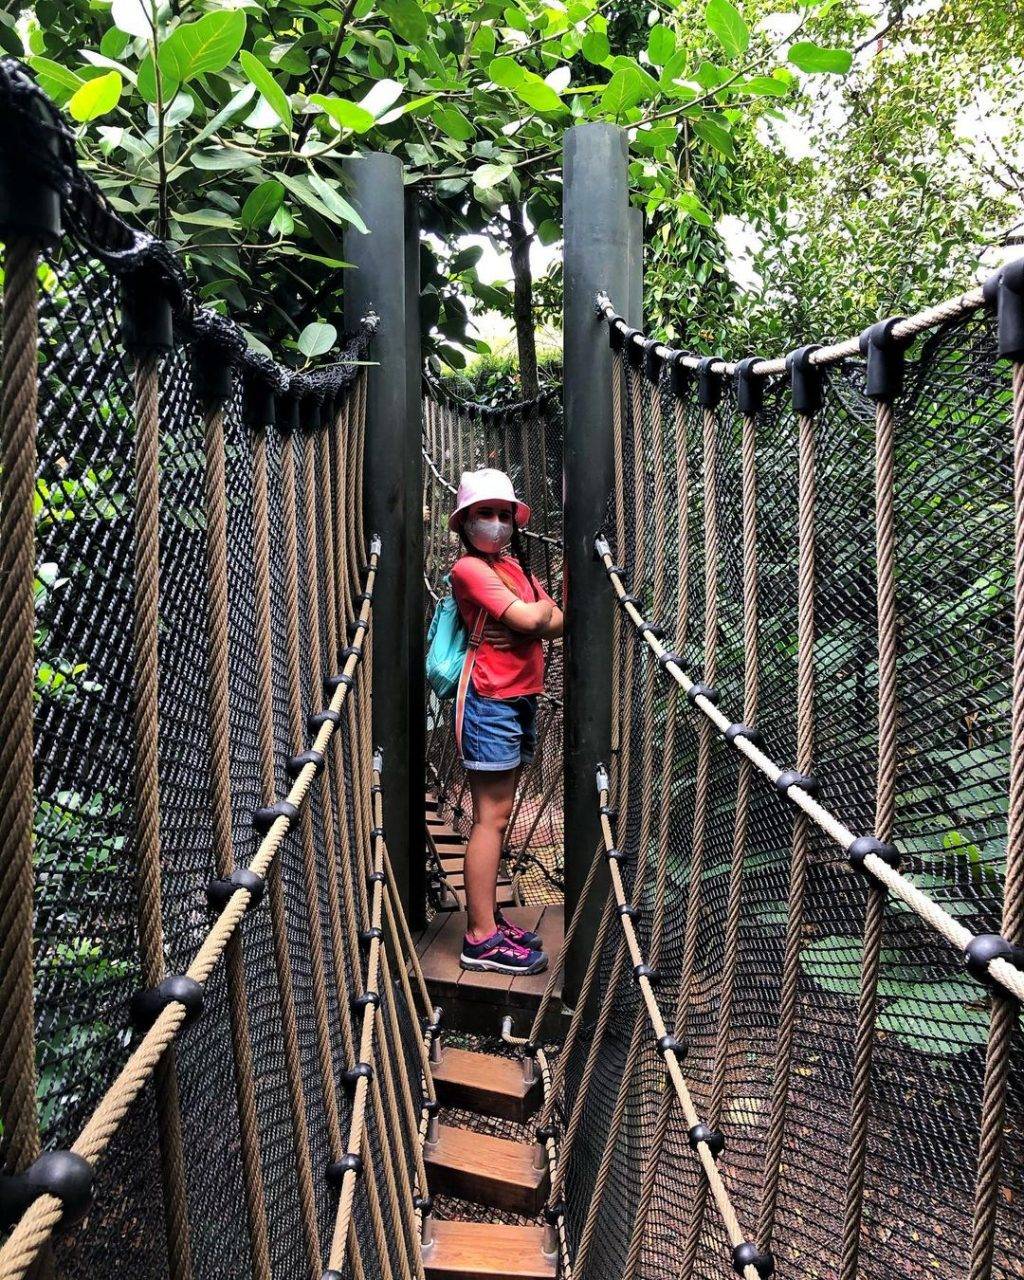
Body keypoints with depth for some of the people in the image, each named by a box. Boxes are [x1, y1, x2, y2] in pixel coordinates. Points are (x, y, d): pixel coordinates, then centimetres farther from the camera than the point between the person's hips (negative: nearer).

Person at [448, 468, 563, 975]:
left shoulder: (517, 567, 15)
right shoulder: (470, 567, -10)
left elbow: (556, 624, 5)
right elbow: (529, 619, -18)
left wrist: (534, 616, -14)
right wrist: (543, 606, 3)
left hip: (520, 698, 9)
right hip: (489, 700, -8)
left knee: (498, 814, 13)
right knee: (491, 817, -5)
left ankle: (488, 918, 22)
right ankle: (481, 939, 2)